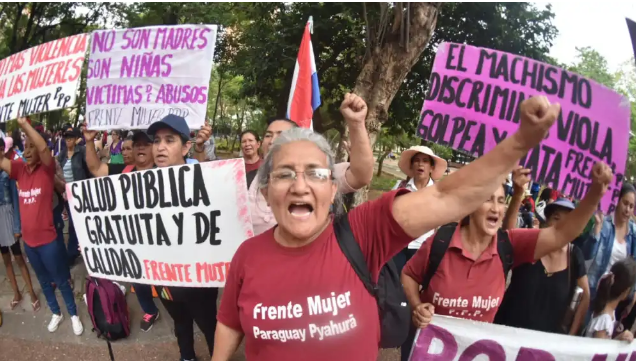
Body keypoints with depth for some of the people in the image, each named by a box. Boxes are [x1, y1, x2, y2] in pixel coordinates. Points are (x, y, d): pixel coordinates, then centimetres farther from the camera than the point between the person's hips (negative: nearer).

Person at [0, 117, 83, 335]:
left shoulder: (47, 169, -12)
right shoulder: (20, 169, 2)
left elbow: (43, 147, -29)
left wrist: (24, 123, -30)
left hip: (48, 239, -5)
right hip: (28, 239, 5)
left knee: (61, 280, 9)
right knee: (43, 281, 21)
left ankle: (74, 315, 26)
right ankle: (56, 313, 39)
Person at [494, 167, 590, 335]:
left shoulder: (575, 256, -3)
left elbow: (585, 296, 7)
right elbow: (508, 230, -34)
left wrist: (571, 333, 3)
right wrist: (518, 193, -49)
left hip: (548, 335, 2)